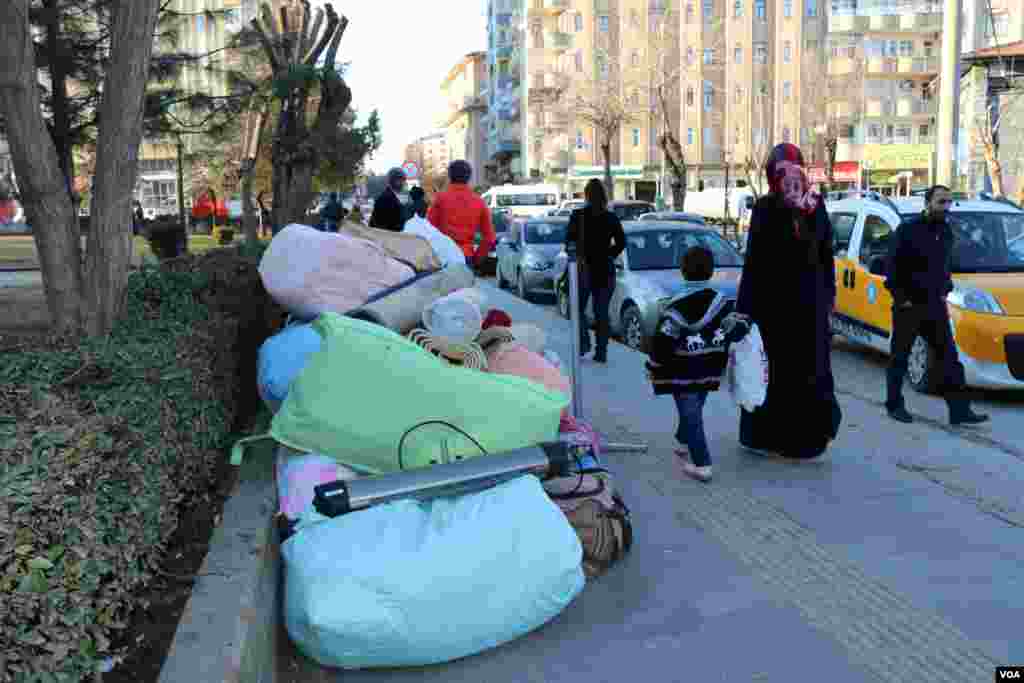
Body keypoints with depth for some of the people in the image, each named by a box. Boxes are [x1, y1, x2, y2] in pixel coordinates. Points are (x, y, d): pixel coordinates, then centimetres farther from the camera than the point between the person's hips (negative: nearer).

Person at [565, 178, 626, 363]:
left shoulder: (577, 216, -7)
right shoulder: (611, 218, 0)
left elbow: (569, 241, -8)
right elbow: (621, 243, 0)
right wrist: (608, 255, 13)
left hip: (583, 268, -2)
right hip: (605, 270, 3)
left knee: (579, 309, 12)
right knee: (602, 312, 8)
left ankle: (584, 342, -6)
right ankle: (601, 352, 8)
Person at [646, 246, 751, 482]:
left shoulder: (676, 306, -14)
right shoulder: (722, 302, 0)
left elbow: (663, 340, -17)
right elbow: (739, 327, -2)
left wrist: (653, 367, -7)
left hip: (682, 373, -5)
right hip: (709, 372, 5)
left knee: (690, 414, -2)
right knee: (694, 409, 23)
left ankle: (702, 464, -6)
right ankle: (685, 444, 41)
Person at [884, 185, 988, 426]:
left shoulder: (946, 231, 9)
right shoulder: (908, 229, -11)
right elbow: (892, 267, -11)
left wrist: (945, 291, 11)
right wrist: (901, 297, -12)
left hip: (935, 305, 6)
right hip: (908, 306, -6)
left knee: (949, 358, 2)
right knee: (899, 358, 5)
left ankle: (960, 410, 4)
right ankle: (894, 406, 17)